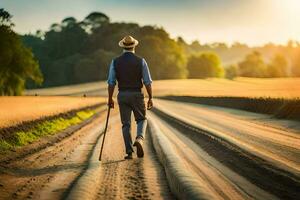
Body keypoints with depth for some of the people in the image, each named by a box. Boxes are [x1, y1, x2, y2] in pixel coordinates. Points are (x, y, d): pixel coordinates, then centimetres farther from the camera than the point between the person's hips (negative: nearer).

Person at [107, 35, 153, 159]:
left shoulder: (115, 62, 0)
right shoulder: (141, 61, -4)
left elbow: (111, 82, -2)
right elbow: (147, 82, -6)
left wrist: (110, 99, 5)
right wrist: (150, 98, 1)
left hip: (122, 96, 1)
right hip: (137, 95, -1)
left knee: (126, 124, 9)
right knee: (141, 119, 16)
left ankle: (129, 152, 4)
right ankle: (139, 139, -13)